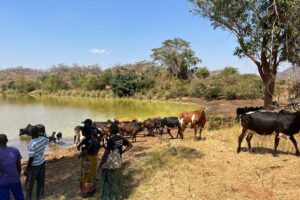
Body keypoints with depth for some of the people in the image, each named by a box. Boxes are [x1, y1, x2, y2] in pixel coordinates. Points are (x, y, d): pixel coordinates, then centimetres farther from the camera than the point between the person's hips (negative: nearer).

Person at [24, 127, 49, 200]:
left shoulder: (32, 144, -27)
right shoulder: (43, 139, -9)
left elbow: (31, 158, -23)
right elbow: (48, 140, 18)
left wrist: (26, 169, -12)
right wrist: (41, 135, 24)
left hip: (34, 165, -7)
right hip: (42, 163, 7)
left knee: (29, 183, 11)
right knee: (40, 181, 19)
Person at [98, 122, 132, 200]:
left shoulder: (110, 140, -21)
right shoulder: (121, 138, -2)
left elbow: (105, 154, -21)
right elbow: (130, 145, 11)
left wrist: (100, 166, -13)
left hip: (109, 165, -7)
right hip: (118, 164, 7)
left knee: (108, 182, 4)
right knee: (117, 181, 22)